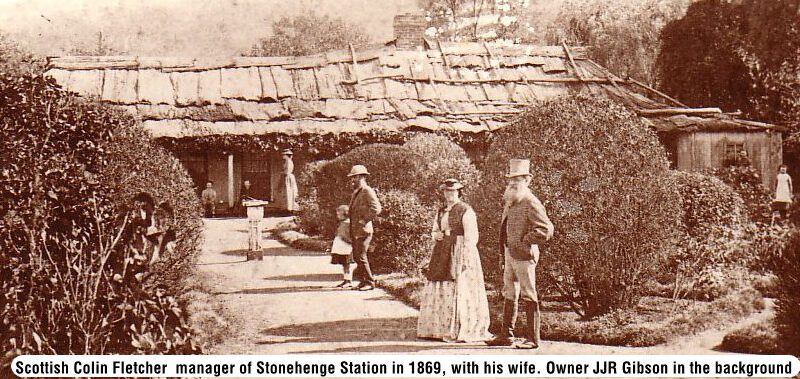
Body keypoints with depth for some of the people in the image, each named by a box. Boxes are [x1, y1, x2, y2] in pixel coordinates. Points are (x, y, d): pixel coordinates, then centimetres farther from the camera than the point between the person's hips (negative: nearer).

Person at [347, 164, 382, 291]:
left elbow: (376, 208, -21)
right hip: (355, 231, 9)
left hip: (363, 230, -9)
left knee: (361, 257, -9)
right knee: (356, 257, 11)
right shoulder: (356, 192, 18)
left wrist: (364, 220, -19)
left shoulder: (367, 191, -11)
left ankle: (370, 282, -1)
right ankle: (363, 281, 19)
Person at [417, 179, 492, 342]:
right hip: (442, 254, 7)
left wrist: (466, 258, -18)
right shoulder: (441, 212, 16)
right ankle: (440, 327, 11)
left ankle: (464, 330, -4)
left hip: (461, 251, -7)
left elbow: (471, 236, -11)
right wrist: (436, 235, -2)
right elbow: (434, 230, 23)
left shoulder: (466, 211, -6)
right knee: (439, 289, 5)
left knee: (460, 289, -9)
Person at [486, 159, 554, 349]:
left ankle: (533, 338, 2)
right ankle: (506, 335, 20)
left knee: (528, 297, -3)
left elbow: (546, 229, -21)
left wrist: (524, 242, -17)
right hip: (509, 255, 9)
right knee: (509, 295, 13)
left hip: (524, 255, -9)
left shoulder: (531, 204, -13)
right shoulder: (510, 203, 15)